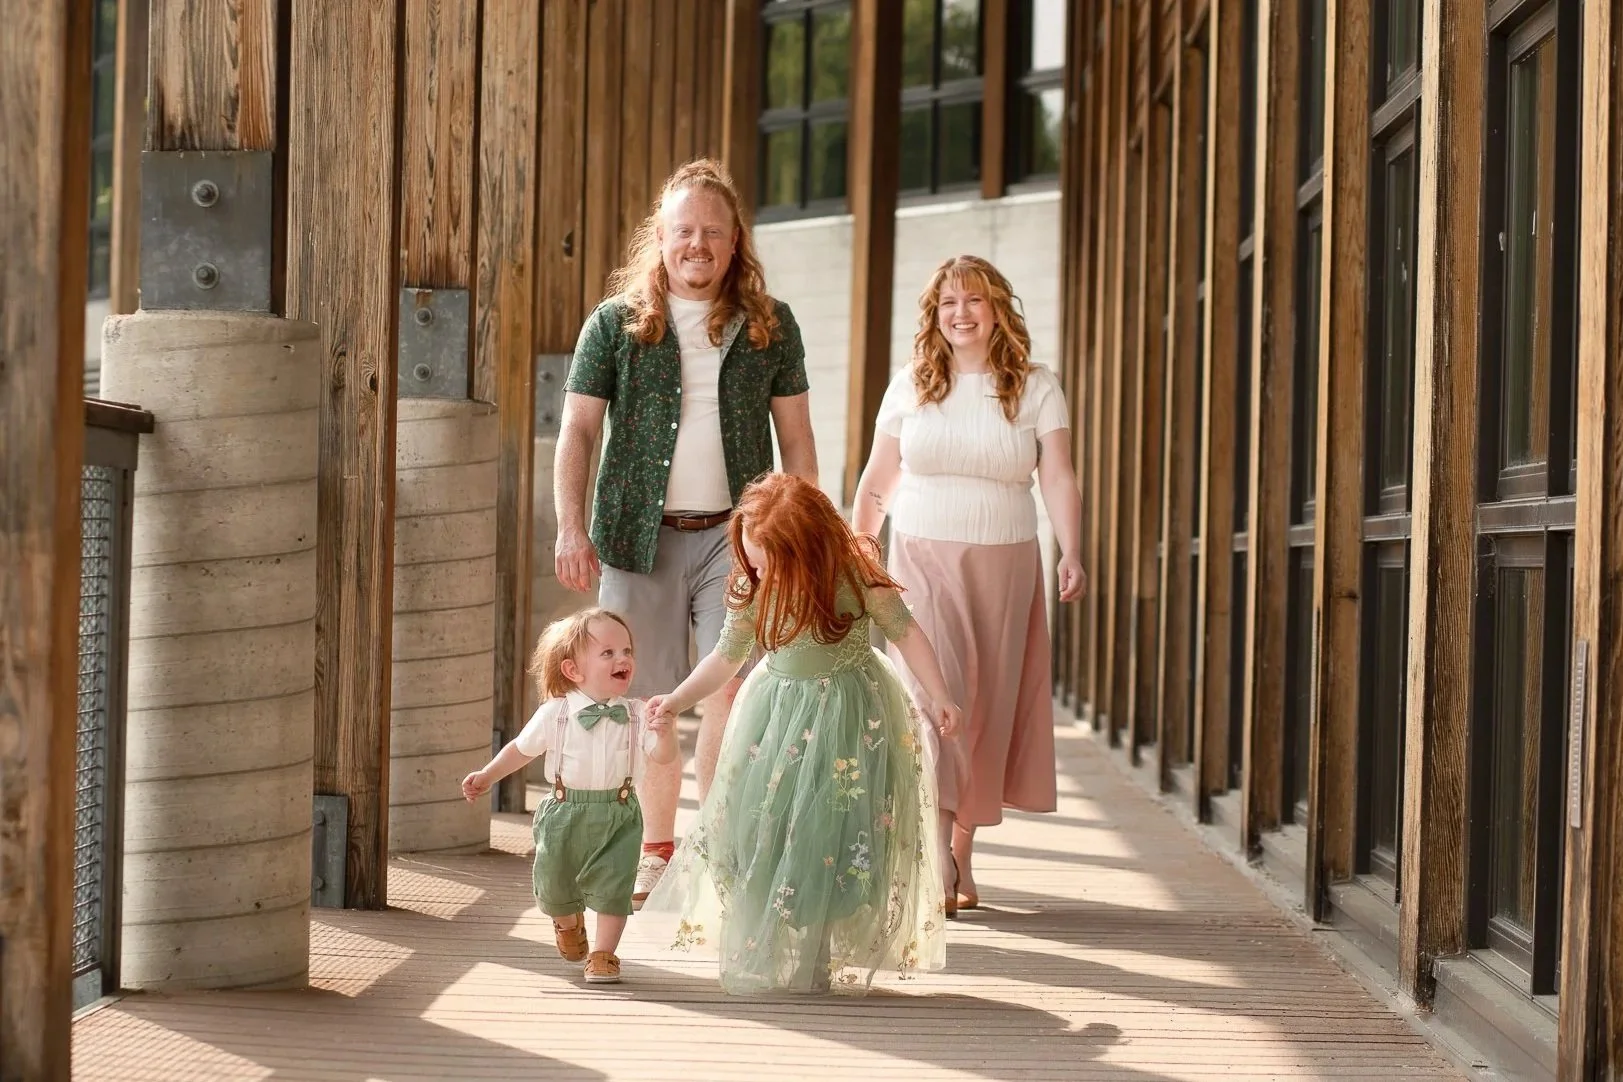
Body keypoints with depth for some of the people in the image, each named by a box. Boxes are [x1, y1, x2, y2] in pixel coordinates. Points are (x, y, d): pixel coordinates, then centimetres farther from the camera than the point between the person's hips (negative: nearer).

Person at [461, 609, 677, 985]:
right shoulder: (555, 714, -8)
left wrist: (664, 731, -31)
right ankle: (567, 925, 47)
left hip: (619, 816, 0)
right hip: (566, 812, 0)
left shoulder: (636, 715, -6)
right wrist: (486, 776, 6)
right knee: (555, 884, 13)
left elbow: (664, 756, -11)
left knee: (613, 886, -7)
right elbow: (522, 748, 7)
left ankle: (603, 954, 9)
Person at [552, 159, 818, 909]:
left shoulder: (770, 326, 8)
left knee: (729, 688, -10)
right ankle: (656, 850, 17)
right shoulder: (615, 324, 4)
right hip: (642, 534, 0)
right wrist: (571, 529, -10)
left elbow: (796, 437, 12)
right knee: (652, 698, 5)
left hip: (734, 532, 0)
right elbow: (577, 431, 1)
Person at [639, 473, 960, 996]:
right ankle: (763, 952, 13)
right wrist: (677, 700, -4)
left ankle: (822, 957, 9)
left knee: (835, 830, -4)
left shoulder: (856, 577, -17)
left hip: (848, 718, -3)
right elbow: (726, 656, 4)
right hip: (778, 712, 4)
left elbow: (905, 632, -6)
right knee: (761, 829, 1)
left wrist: (938, 697, -8)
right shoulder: (753, 592, -8)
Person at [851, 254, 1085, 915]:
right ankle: (939, 856, -17)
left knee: (989, 709, 5)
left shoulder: (1036, 389, 2)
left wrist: (1071, 553, -21)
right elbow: (877, 482, 12)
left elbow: (1058, 480, -7)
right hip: (922, 563, 0)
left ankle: (962, 857, 18)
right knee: (933, 694, -15)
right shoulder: (911, 386, 6)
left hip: (1003, 567, 1)